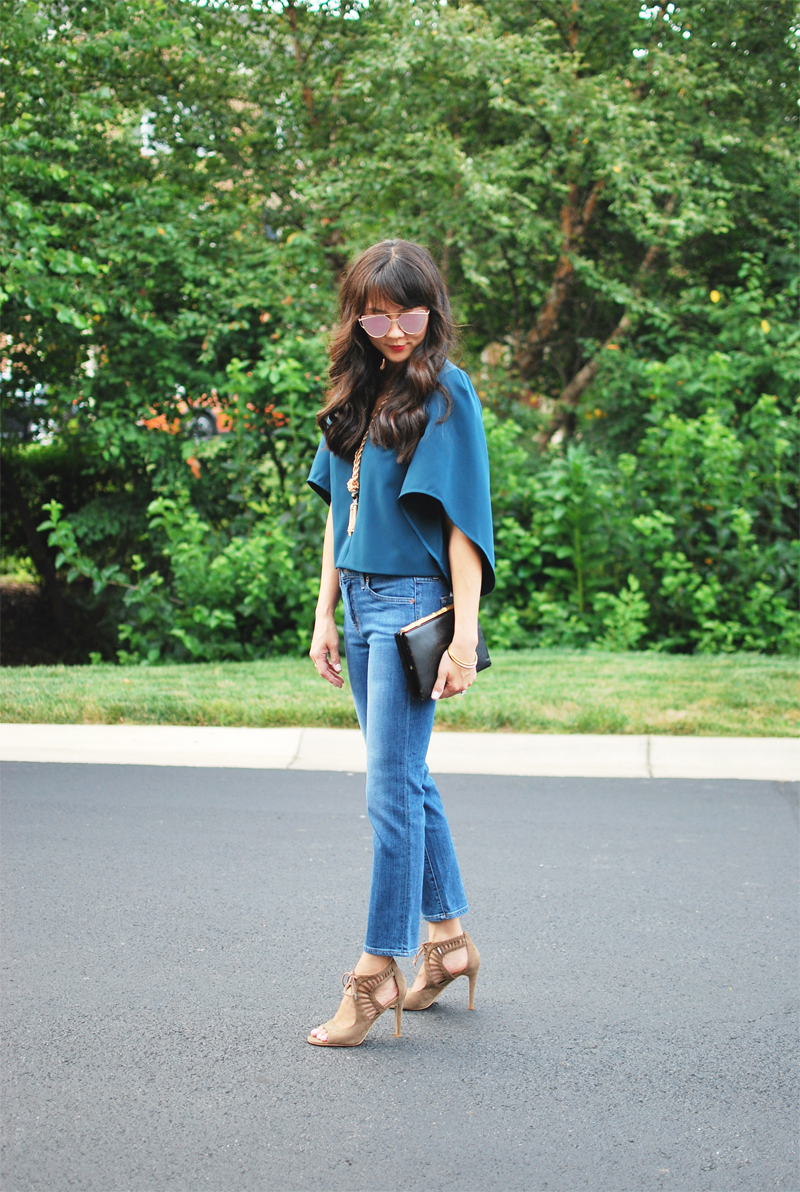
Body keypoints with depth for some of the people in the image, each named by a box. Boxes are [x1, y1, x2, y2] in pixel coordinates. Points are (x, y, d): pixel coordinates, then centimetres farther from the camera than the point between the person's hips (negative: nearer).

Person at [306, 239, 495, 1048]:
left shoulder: (446, 393, -8)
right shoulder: (355, 392, 11)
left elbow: (463, 520, -11)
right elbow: (339, 510, 14)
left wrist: (464, 634, -16)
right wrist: (325, 615, 11)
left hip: (414, 602, -7)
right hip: (361, 601, 7)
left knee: (391, 791, -4)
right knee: (408, 780, 14)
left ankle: (378, 971, 6)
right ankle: (448, 938, 28)